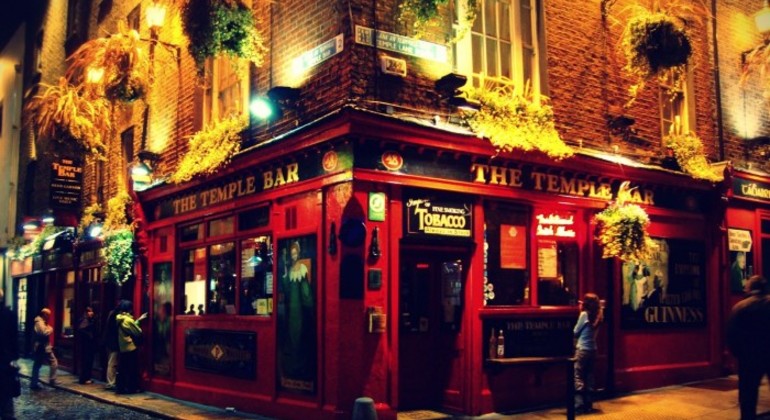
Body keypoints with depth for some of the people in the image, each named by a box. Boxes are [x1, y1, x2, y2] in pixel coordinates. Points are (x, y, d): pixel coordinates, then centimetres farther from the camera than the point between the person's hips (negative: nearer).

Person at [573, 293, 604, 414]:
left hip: (582, 349, -7)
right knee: (589, 376, 11)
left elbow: (576, 332, -4)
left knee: (578, 377, -5)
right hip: (592, 349, 7)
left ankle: (579, 404, -10)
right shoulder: (597, 316, 8)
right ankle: (588, 404, 13)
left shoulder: (584, 314, -11)